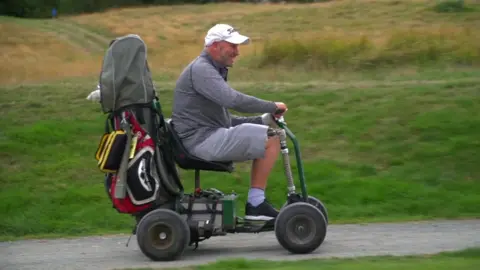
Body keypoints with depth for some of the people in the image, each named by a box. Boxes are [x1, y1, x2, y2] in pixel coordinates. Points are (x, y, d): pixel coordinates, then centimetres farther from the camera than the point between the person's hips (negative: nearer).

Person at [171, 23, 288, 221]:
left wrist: (262, 120, 10)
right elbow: (233, 100, -26)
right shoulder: (200, 69, -10)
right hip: (202, 140, -11)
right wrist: (272, 107, -15)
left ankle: (257, 203, 6)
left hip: (212, 137, 11)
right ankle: (255, 204, -14)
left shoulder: (213, 71, 24)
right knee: (271, 139, -16)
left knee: (269, 135, 12)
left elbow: (225, 119, 23)